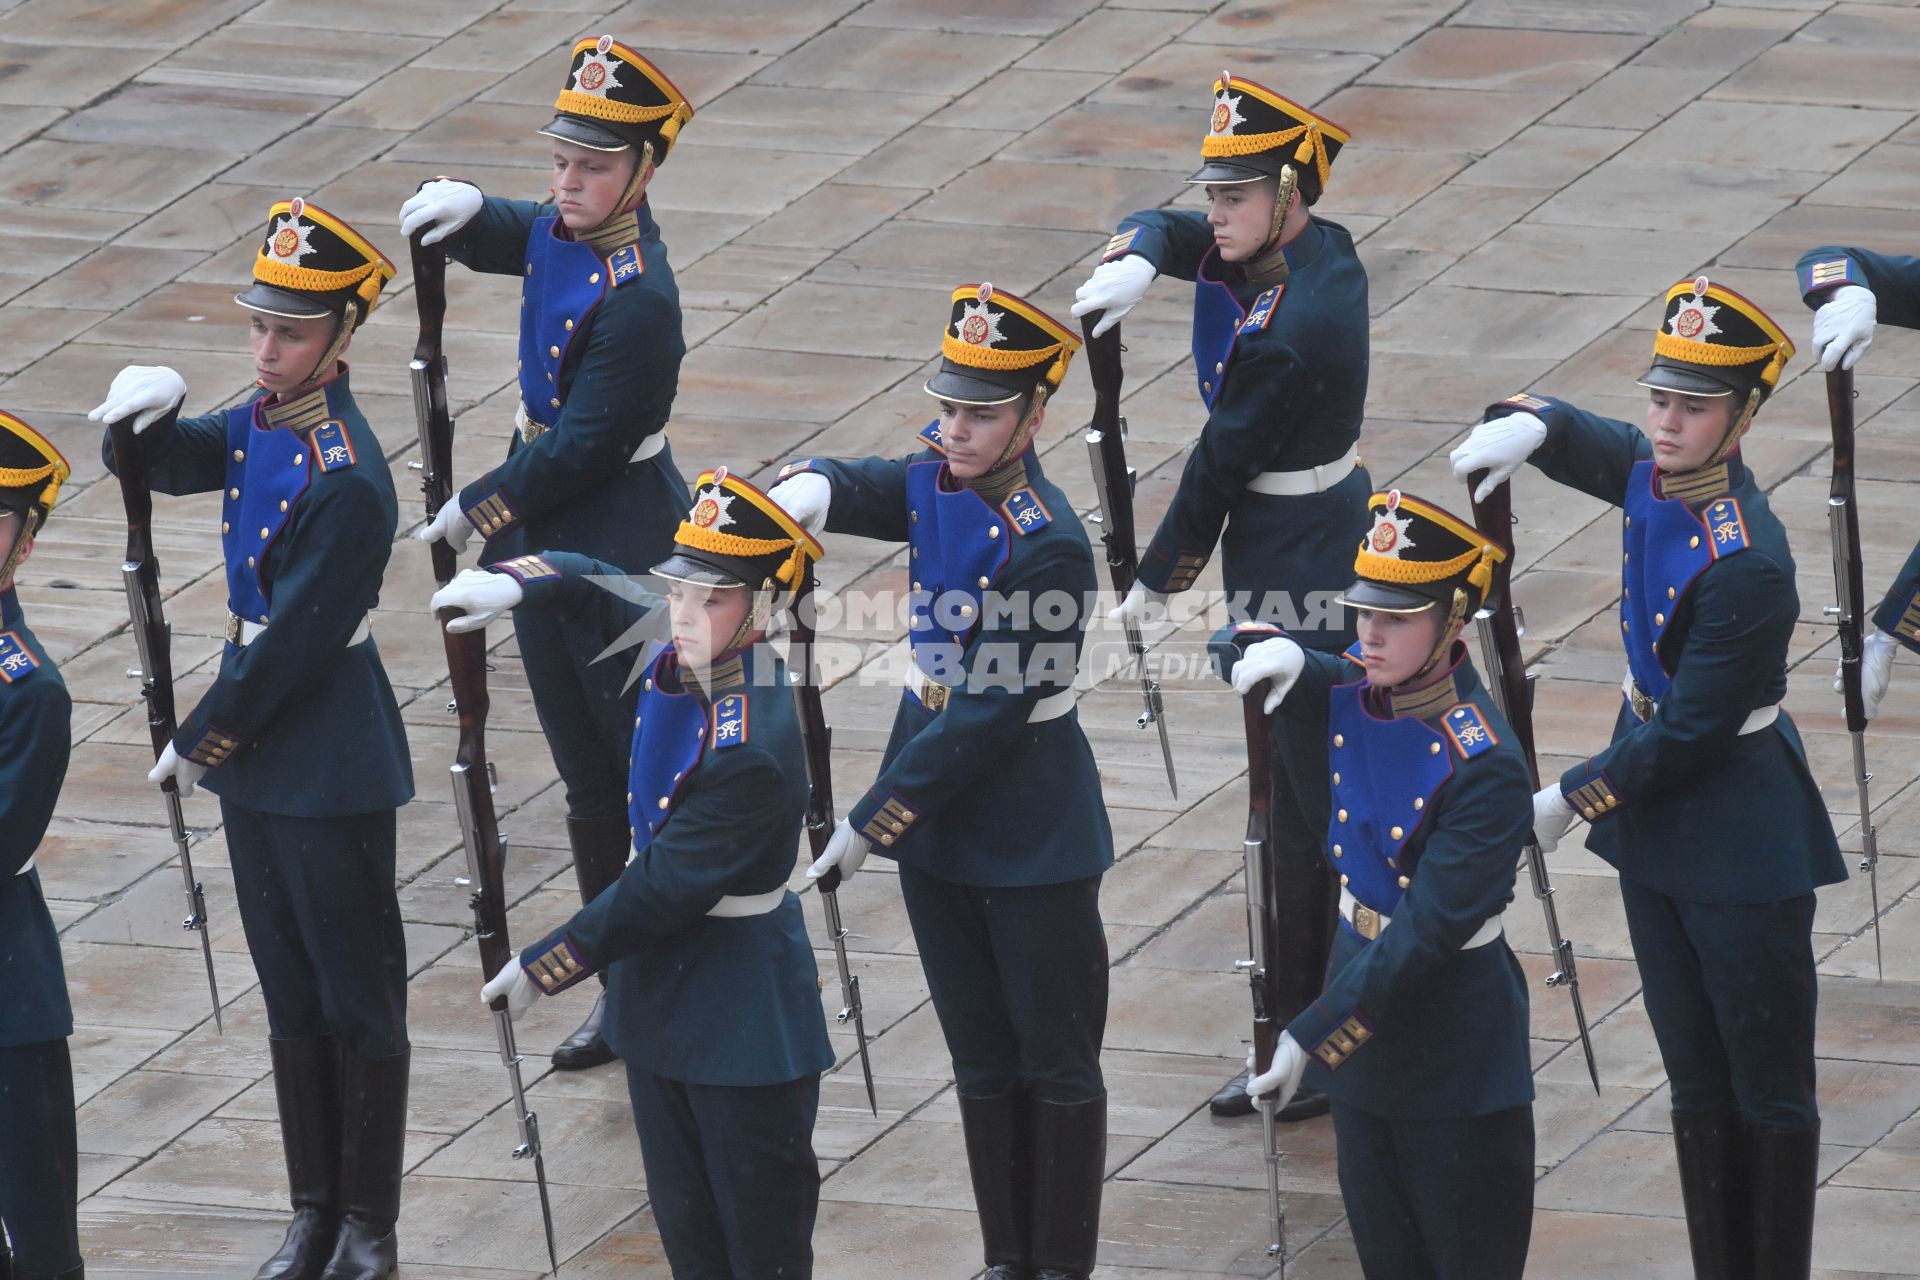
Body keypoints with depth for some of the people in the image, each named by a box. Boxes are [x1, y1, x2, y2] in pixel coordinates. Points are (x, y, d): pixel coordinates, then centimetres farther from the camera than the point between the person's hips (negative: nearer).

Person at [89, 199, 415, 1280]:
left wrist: (200, 743, -14)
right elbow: (169, 461, 11)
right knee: (290, 991, 15)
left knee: (358, 996, 3)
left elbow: (293, 642, -23)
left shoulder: (348, 480, -23)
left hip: (331, 771, -9)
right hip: (258, 750, 9)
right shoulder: (266, 424, 3)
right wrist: (146, 413, -13)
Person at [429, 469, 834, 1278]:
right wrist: (513, 584, -4)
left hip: (743, 1023, -9)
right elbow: (597, 594, 17)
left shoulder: (751, 749, -29)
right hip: (660, 1001, 9)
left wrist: (543, 970, -14)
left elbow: (661, 893, -25)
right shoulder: (680, 657, -4)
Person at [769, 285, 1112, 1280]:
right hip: (937, 822, 7)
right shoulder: (935, 482, 0)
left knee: (1056, 1063, 5)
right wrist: (805, 490, -31)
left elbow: (987, 715, -24)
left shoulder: (1047, 546, -23)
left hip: (1032, 834, -7)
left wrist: (871, 823, -21)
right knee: (981, 1059, 16)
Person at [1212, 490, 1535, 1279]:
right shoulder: (1349, 695, -3)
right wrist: (1272, 652, -13)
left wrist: (1312, 1035, -25)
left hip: (1456, 1055, -7)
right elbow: (1231, 648, 12)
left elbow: (1427, 934, -26)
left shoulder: (1486, 769, -25)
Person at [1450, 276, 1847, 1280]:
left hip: (1739, 844, -9)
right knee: (1696, 1082, 15)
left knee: (1768, 1088, 1)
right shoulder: (1653, 475, -3)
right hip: (1656, 829, 9)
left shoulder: (1746, 565, -27)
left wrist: (1572, 801, -12)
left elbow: (1692, 734, -23)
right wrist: (1524, 425, -7)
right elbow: (1569, 434, 17)